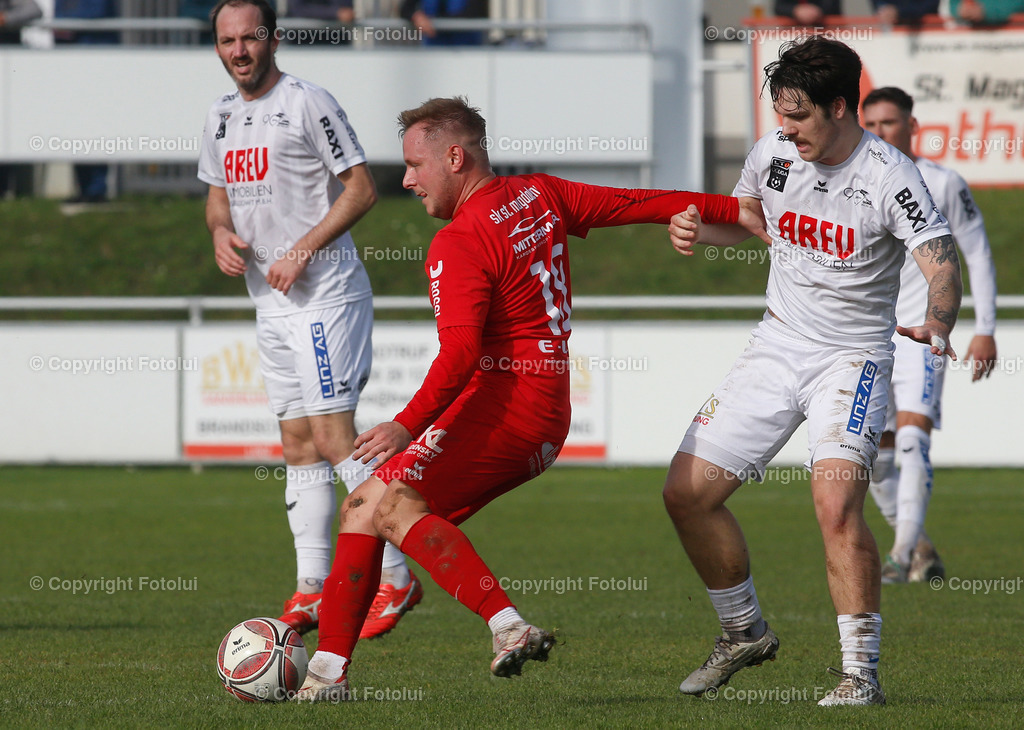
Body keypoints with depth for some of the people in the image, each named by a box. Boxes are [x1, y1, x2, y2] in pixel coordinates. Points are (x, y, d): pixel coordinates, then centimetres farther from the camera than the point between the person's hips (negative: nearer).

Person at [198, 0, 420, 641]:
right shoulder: (221, 118, 13)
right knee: (299, 445, 7)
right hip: (271, 300, 8)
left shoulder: (309, 104, -10)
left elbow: (361, 189, -11)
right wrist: (222, 233, 1)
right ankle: (313, 589, 8)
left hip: (326, 292, -8)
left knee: (334, 437, -13)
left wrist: (303, 251, -17)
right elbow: (219, 197, 24)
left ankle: (397, 576, -9)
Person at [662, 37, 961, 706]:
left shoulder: (889, 176, -18)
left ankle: (862, 671, -16)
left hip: (853, 358, -6)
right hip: (777, 346, 6)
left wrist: (937, 325, -48)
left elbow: (942, 263, -27)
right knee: (688, 492, 3)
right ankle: (746, 633, 24)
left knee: (836, 501, -27)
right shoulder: (772, 154, -1)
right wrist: (698, 229, -2)